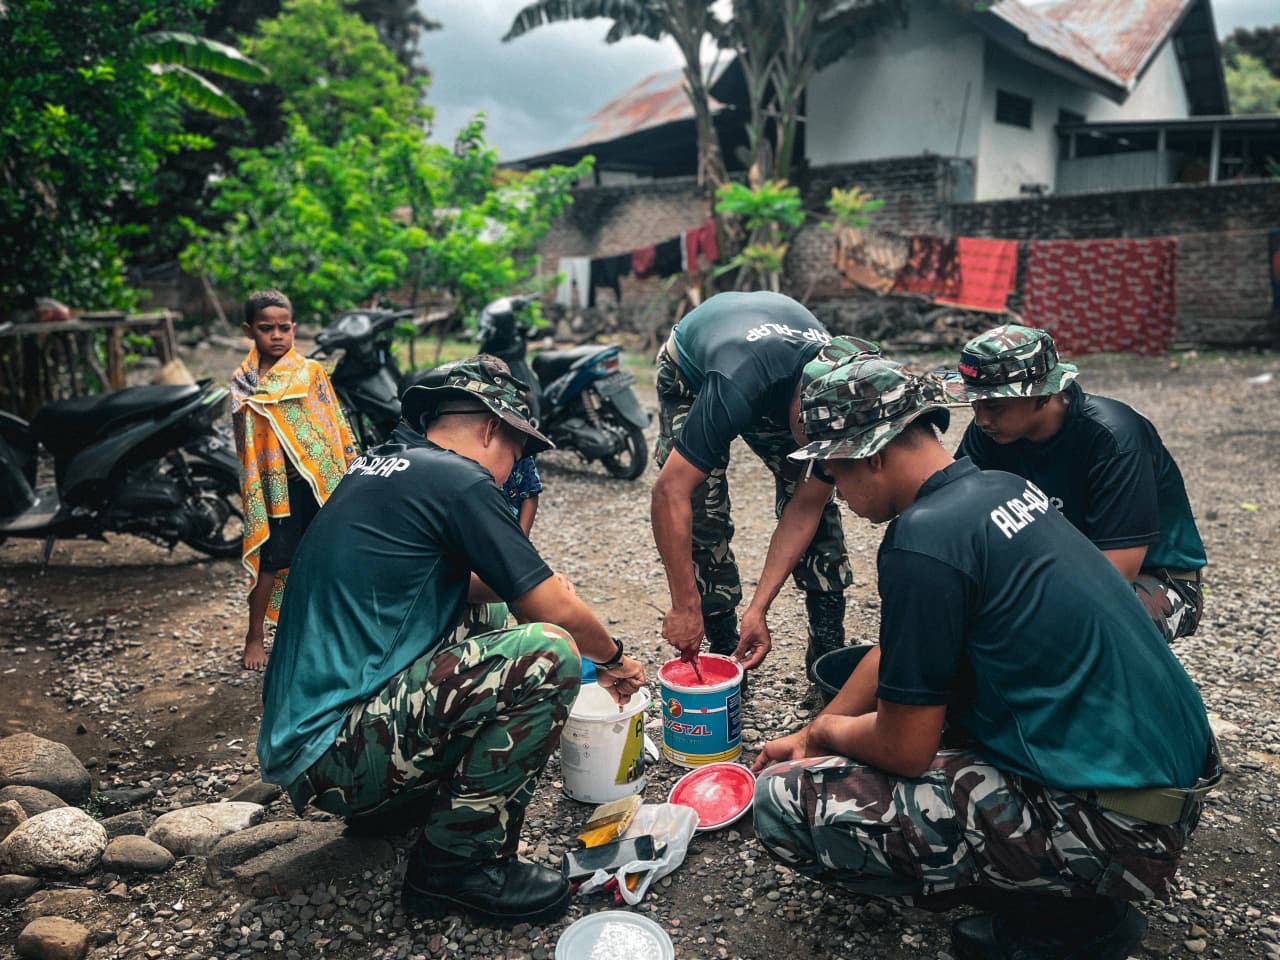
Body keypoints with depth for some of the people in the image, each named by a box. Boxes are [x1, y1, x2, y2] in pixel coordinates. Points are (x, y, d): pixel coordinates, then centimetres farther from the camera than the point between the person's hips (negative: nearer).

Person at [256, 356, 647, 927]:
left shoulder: (377, 467, 13)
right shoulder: (456, 479, -14)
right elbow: (557, 612, -10)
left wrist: (534, 583, 23)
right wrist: (613, 658, 9)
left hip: (293, 733, 10)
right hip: (332, 752, -10)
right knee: (548, 654, -18)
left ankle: (393, 801, 20)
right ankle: (458, 864, -5)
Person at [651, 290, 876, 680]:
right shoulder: (735, 390, -47)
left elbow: (804, 509, -24)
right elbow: (669, 490, -44)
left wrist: (758, 610, -28)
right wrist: (685, 607, -40)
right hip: (693, 368, -3)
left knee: (816, 503, -9)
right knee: (703, 510, -15)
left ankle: (828, 644, 3)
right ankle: (723, 646, 3)